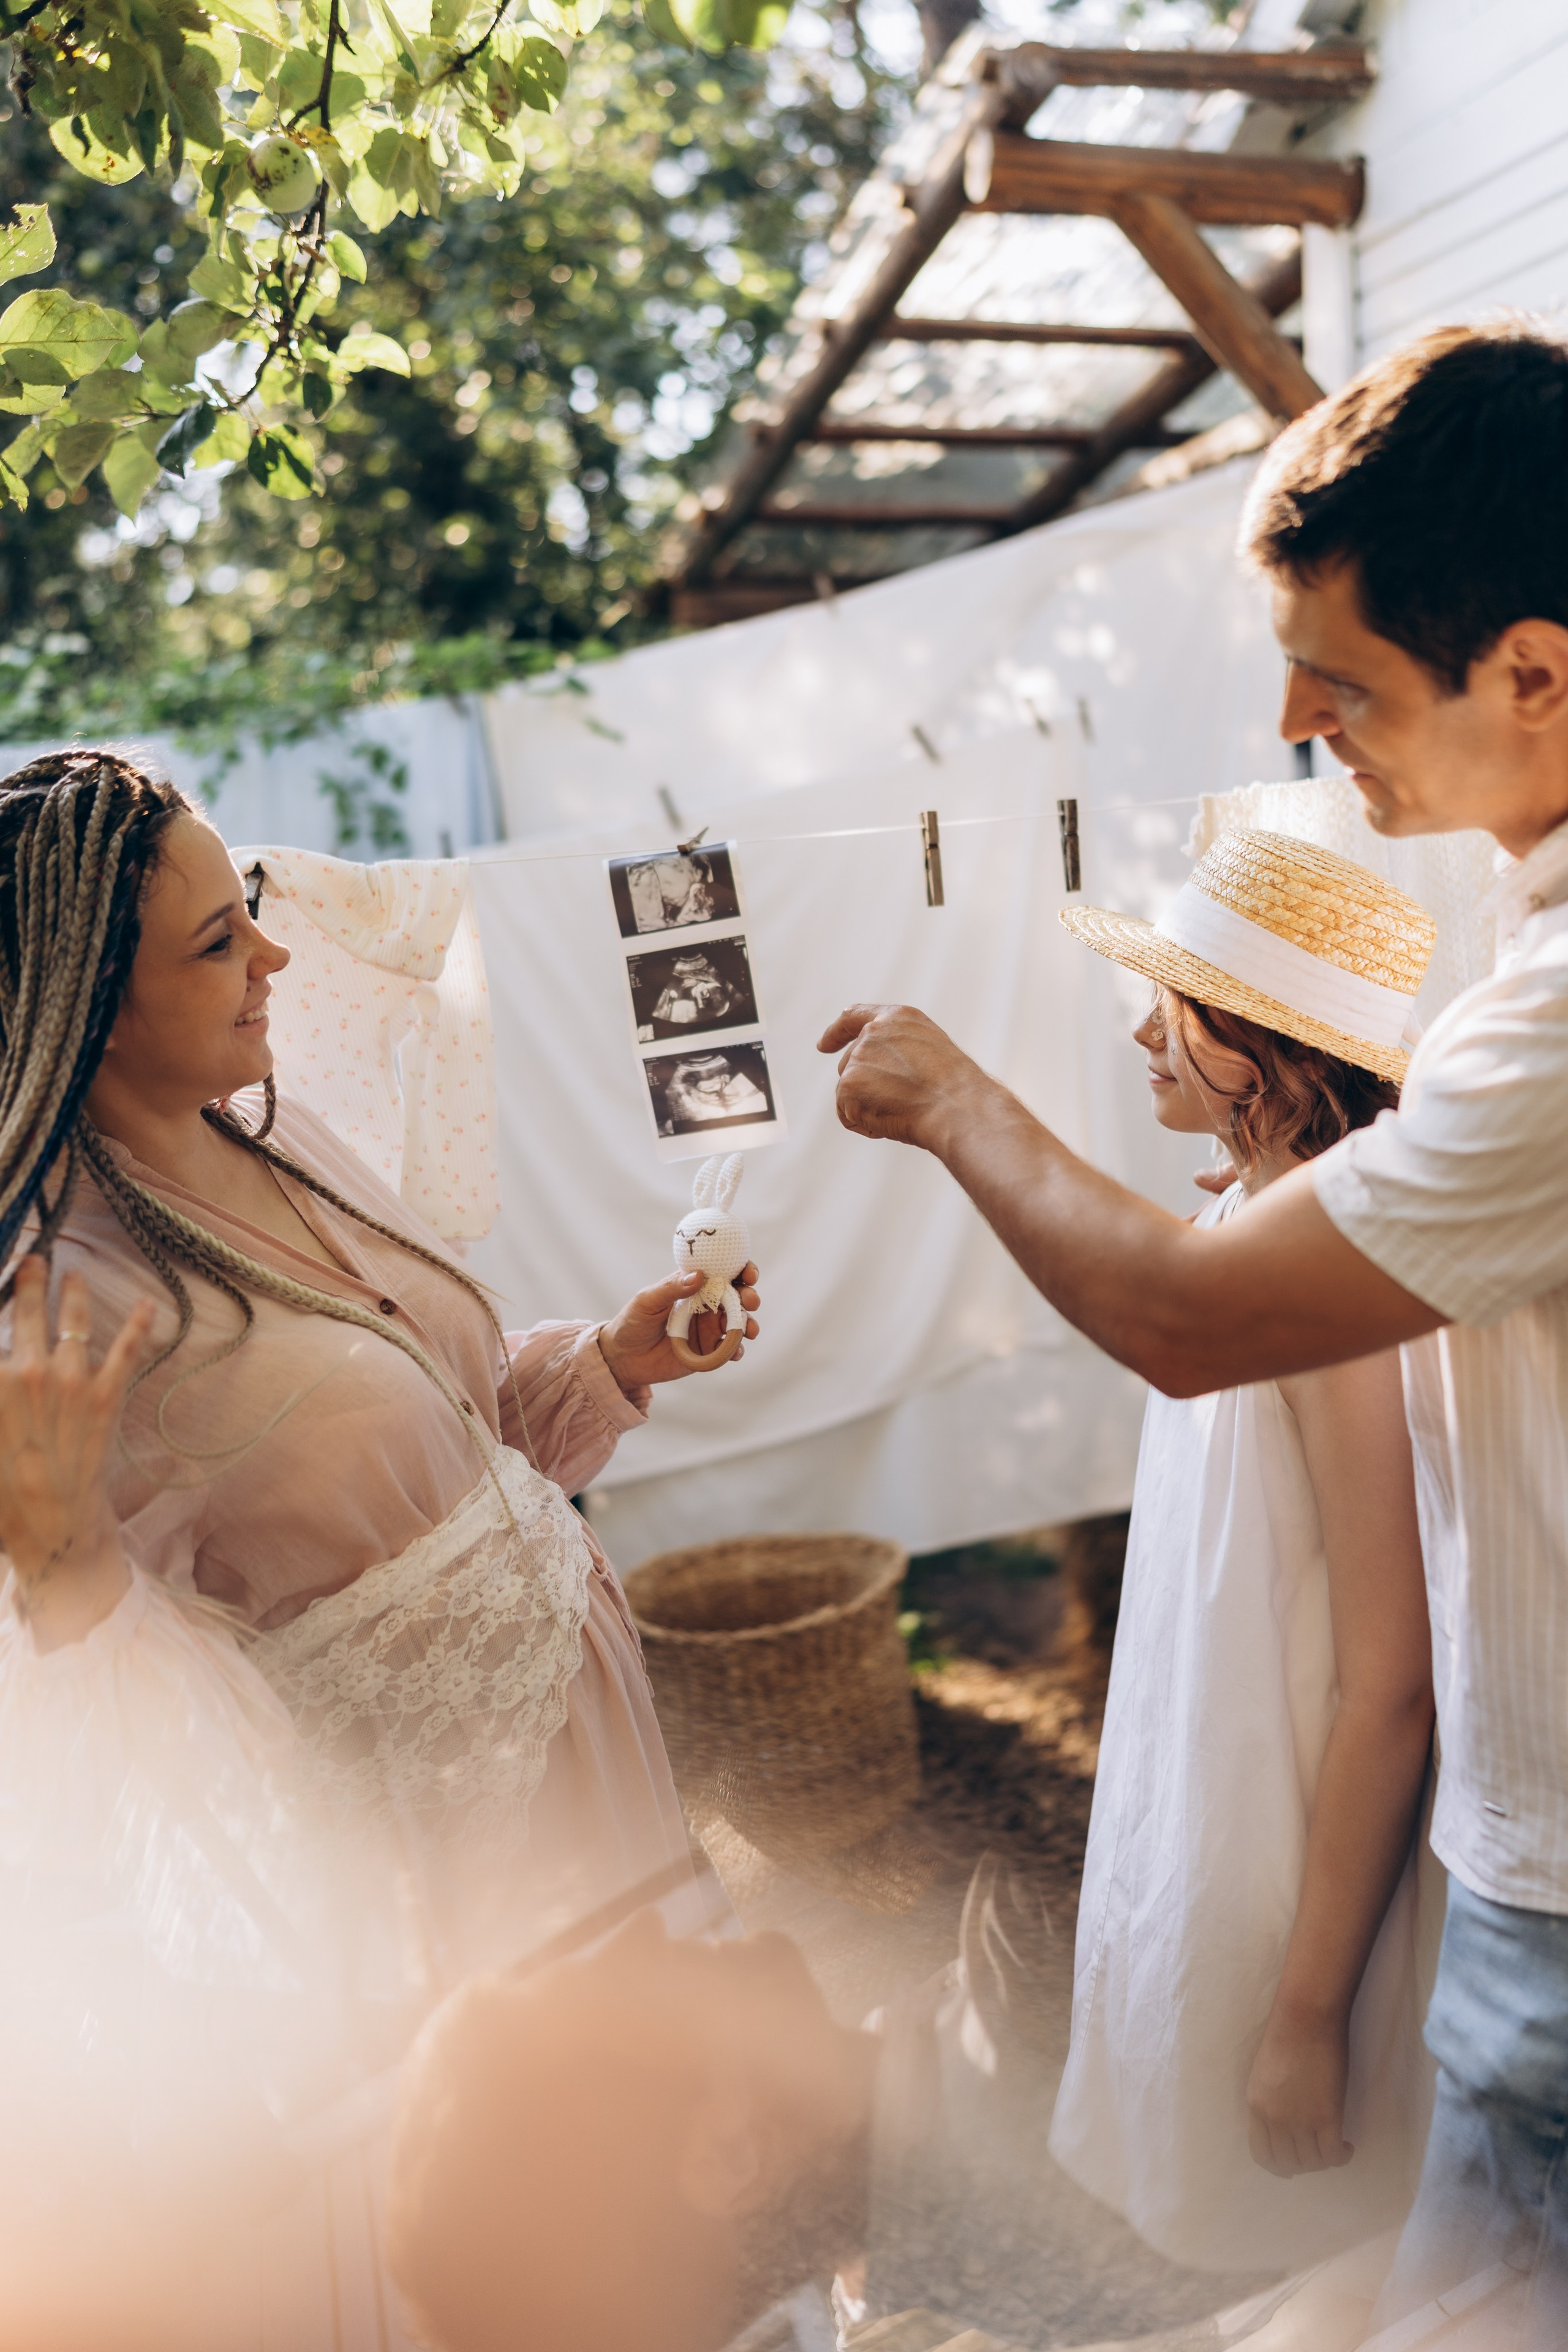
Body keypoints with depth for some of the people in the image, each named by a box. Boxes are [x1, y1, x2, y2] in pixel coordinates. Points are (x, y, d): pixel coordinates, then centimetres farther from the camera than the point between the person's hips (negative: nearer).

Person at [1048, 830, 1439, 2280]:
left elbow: (1393, 1683, -24)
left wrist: (1310, 2014, -18)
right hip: (1189, 1816, 8)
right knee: (1188, 2218, 25)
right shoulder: (1246, 1229, 1)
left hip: (1299, 1868, -8)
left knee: (1285, 2258, 15)